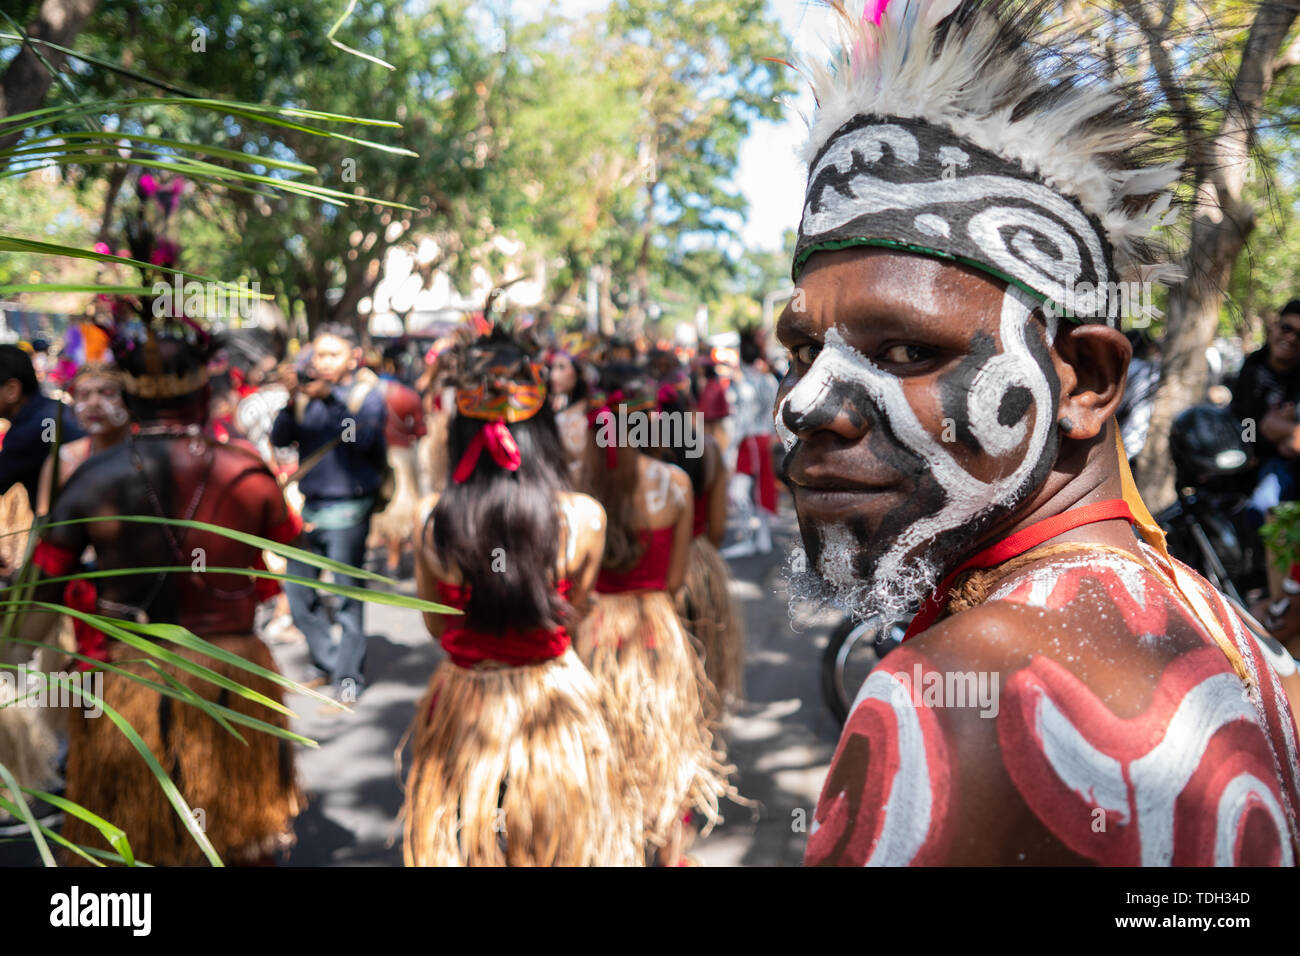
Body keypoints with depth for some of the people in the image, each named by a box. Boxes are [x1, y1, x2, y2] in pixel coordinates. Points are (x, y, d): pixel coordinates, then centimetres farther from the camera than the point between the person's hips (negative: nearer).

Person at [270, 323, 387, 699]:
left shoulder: (368, 394, -3)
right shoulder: (307, 394, 9)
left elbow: (362, 438, -21)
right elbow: (280, 438, -2)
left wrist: (331, 398, -30)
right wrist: (291, 401, -18)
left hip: (348, 509, -5)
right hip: (309, 507, 5)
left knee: (346, 594, -5)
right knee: (297, 590, 10)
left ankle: (348, 679, 8)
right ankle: (327, 664, 27)